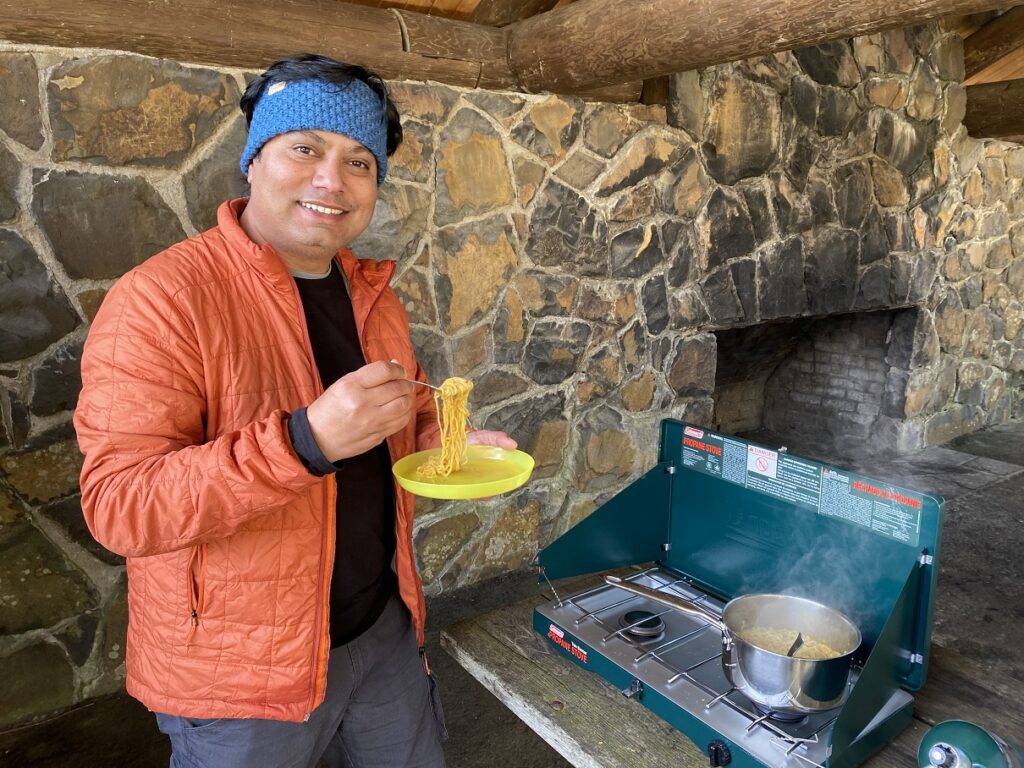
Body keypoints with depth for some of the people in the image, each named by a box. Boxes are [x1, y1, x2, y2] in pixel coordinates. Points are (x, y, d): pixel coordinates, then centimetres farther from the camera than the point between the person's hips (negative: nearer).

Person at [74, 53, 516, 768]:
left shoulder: (373, 293, 3)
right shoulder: (161, 299, -19)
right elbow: (118, 507, -24)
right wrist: (308, 440, -36)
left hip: (385, 628, 6)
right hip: (239, 670, -5)